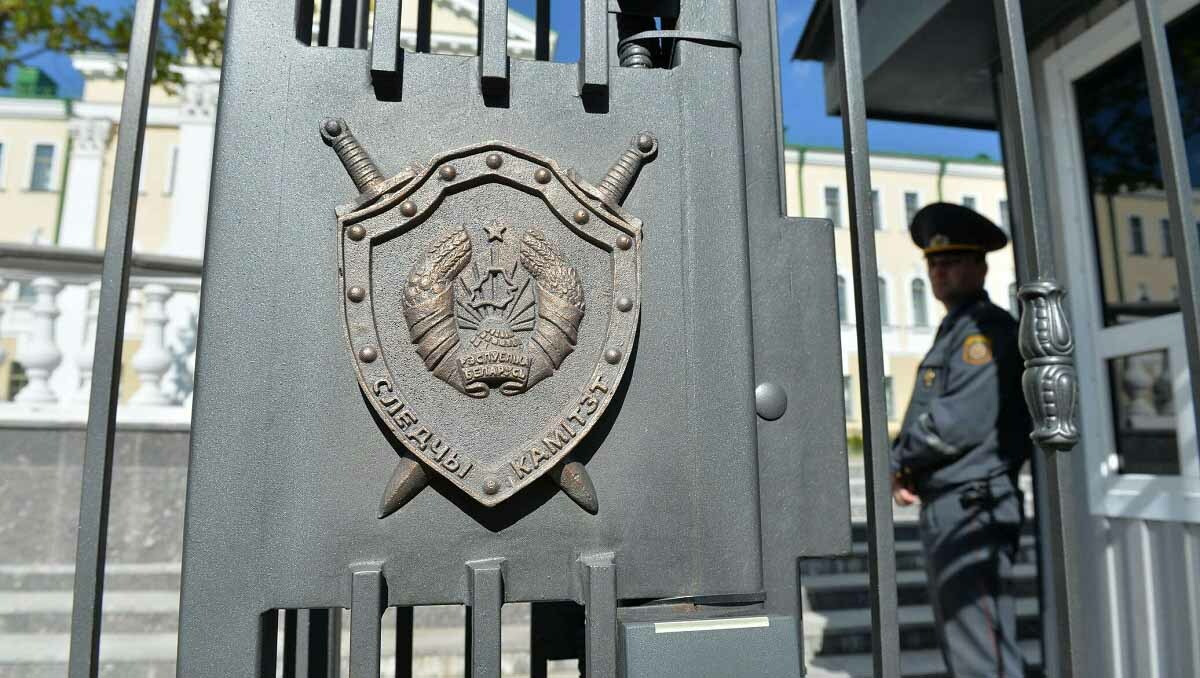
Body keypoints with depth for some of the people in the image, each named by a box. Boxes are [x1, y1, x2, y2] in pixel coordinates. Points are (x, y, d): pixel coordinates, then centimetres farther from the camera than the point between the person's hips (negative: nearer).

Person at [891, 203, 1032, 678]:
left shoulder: (986, 328, -11)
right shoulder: (953, 331, 19)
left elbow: (963, 421, -22)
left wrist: (899, 459, -8)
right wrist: (903, 468, 2)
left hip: (971, 508, -10)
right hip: (945, 507, 10)